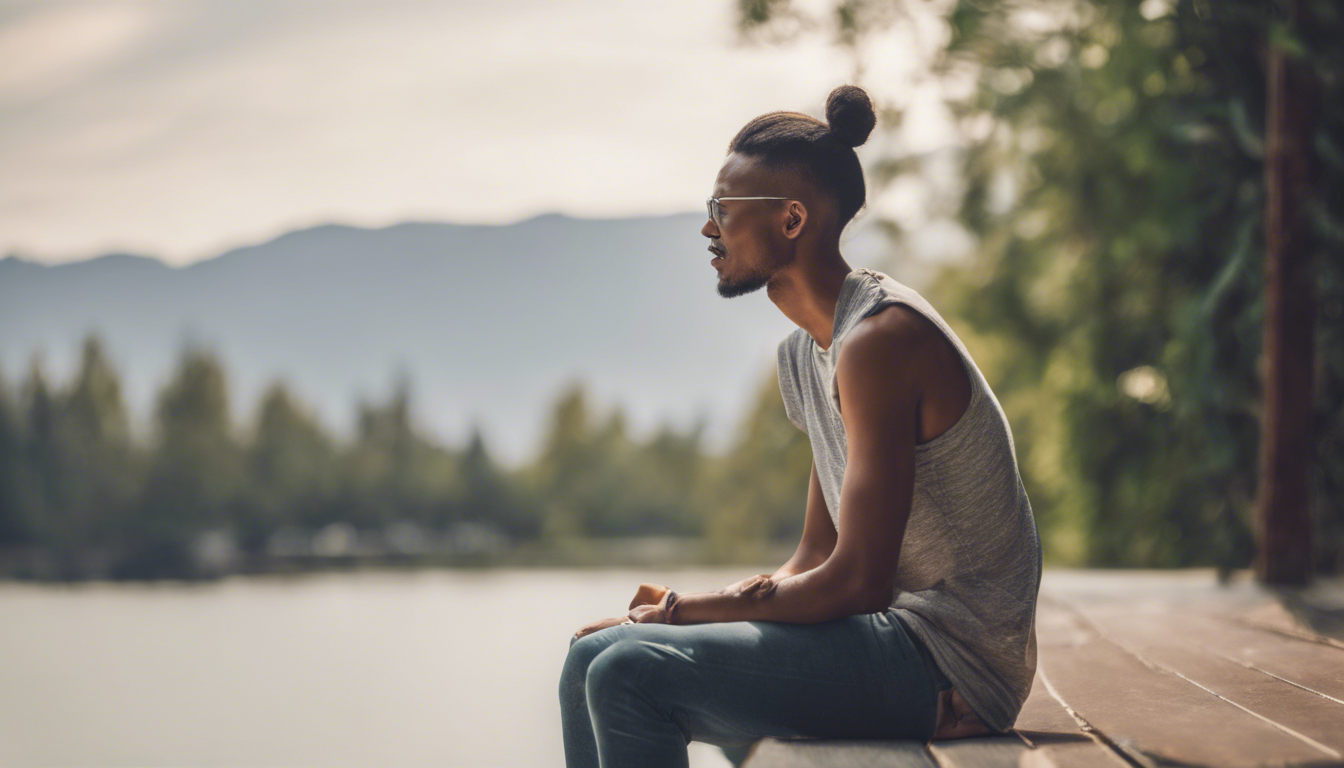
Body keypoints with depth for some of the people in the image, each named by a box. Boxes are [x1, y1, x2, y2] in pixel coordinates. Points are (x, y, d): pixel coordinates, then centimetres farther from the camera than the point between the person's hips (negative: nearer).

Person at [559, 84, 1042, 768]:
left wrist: (685, 611, -11)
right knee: (595, 658, 5)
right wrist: (683, 609, -1)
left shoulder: (880, 340, -17)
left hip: (950, 660, -9)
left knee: (631, 673, -22)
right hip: (902, 635, 10)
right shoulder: (807, 352, 14)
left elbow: (857, 581, -21)